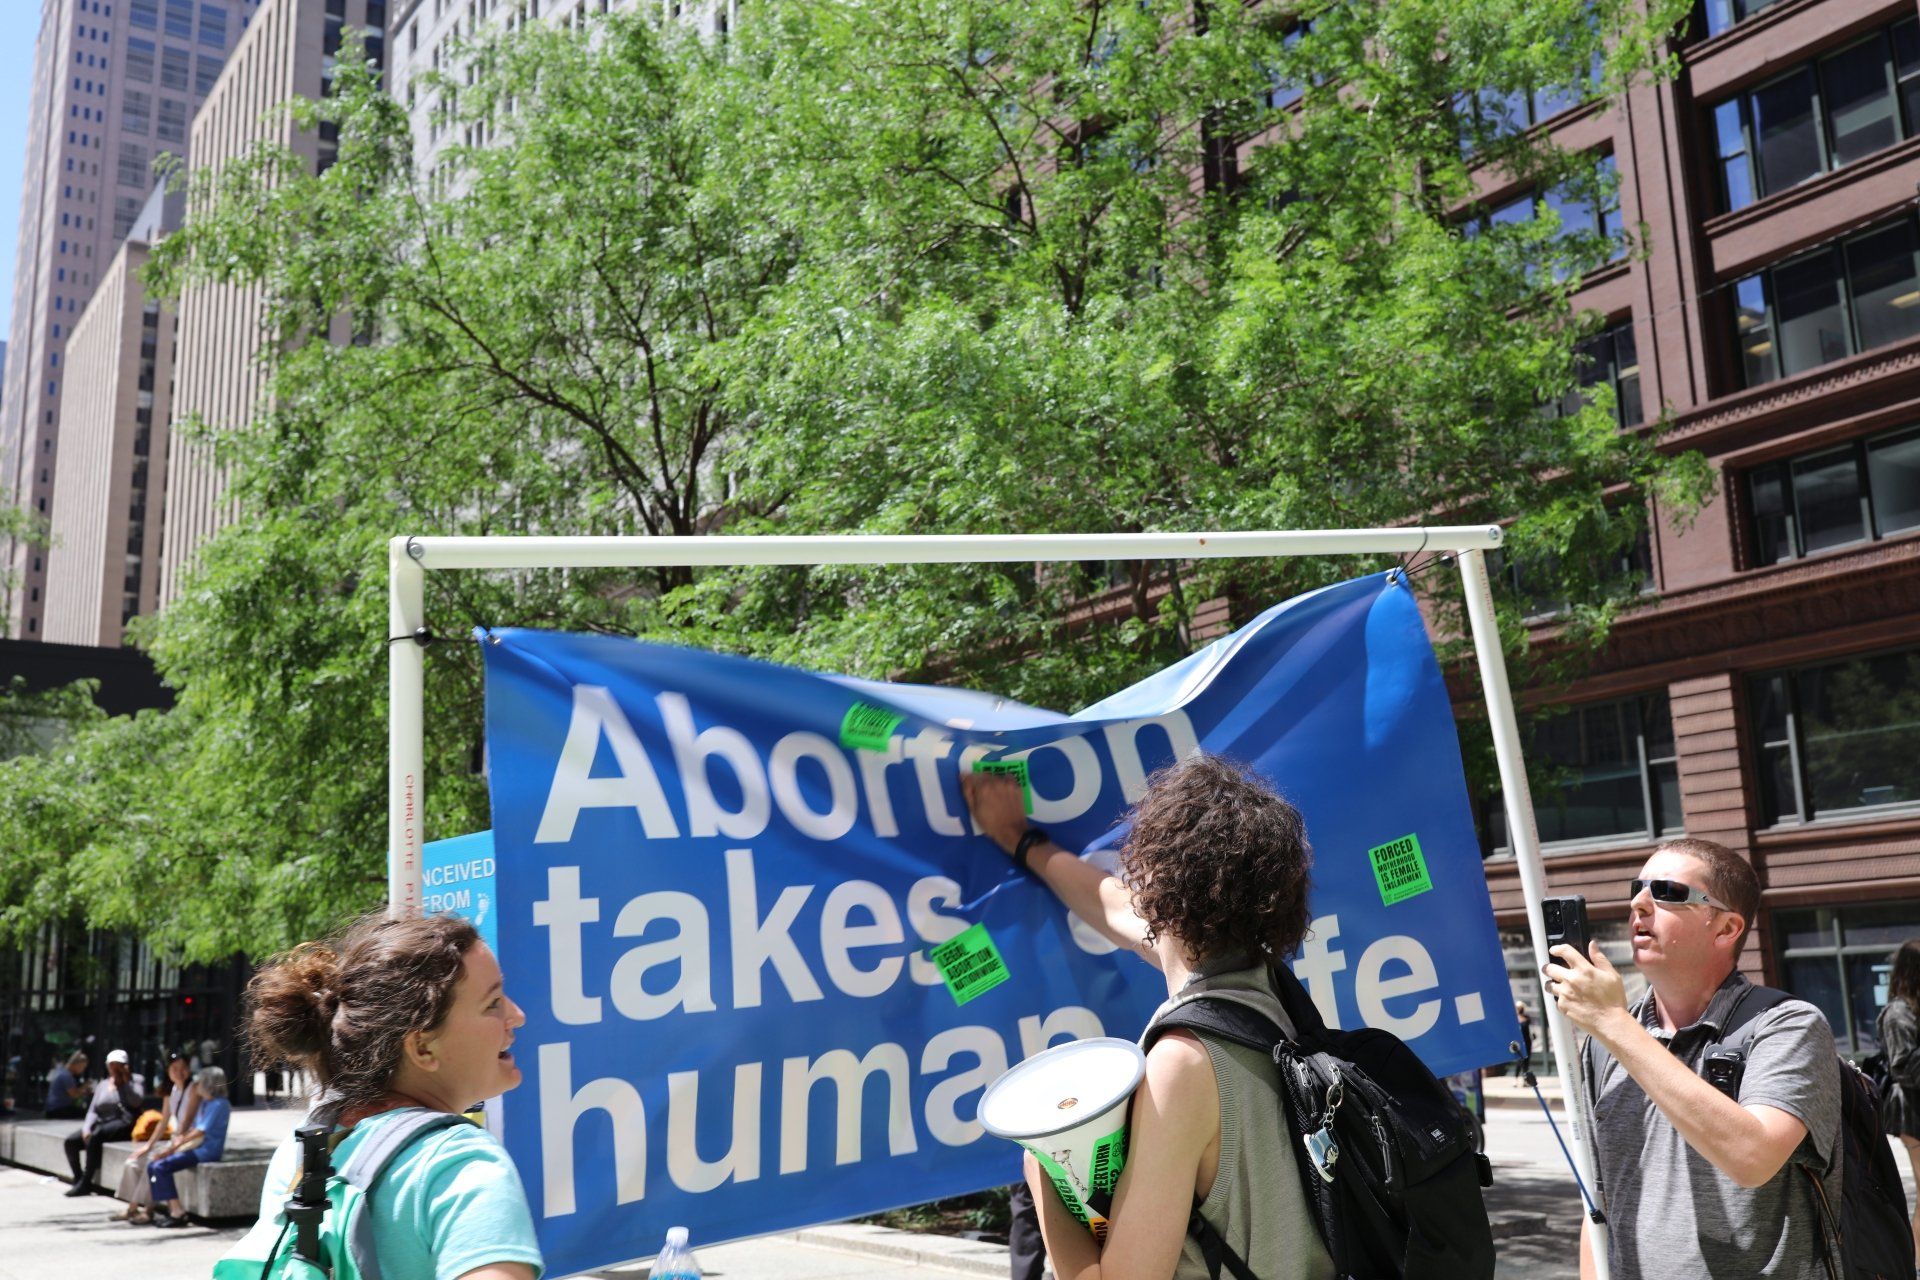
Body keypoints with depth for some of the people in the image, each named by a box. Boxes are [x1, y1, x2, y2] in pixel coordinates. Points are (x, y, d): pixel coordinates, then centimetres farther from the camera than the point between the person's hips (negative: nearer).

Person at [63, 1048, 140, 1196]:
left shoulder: (135, 1080, 6)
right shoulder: (102, 1085, 22)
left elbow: (136, 1102, -12)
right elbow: (93, 1110, 13)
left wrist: (125, 1081, -11)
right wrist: (86, 1128, -5)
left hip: (123, 1124, -7)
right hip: (101, 1124, 7)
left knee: (96, 1136, -32)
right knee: (70, 1140, -12)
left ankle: (85, 1183, -26)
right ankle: (78, 1179, -5)